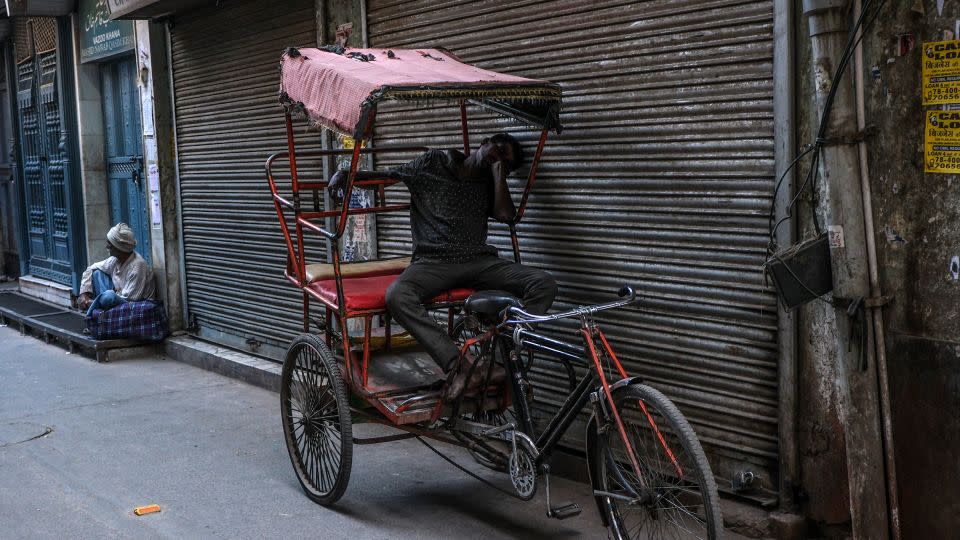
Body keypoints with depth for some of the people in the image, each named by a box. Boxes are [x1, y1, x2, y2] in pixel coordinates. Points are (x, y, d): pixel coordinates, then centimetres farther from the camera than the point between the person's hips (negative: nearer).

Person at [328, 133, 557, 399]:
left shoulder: (488, 184, 21)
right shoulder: (433, 163, 13)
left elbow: (506, 215, 2)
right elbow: (386, 175, 16)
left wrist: (498, 171, 9)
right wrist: (345, 174, 1)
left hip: (479, 261, 3)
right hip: (433, 262, -3)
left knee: (544, 283, -22)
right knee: (397, 295, -37)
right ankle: (461, 364, -41)